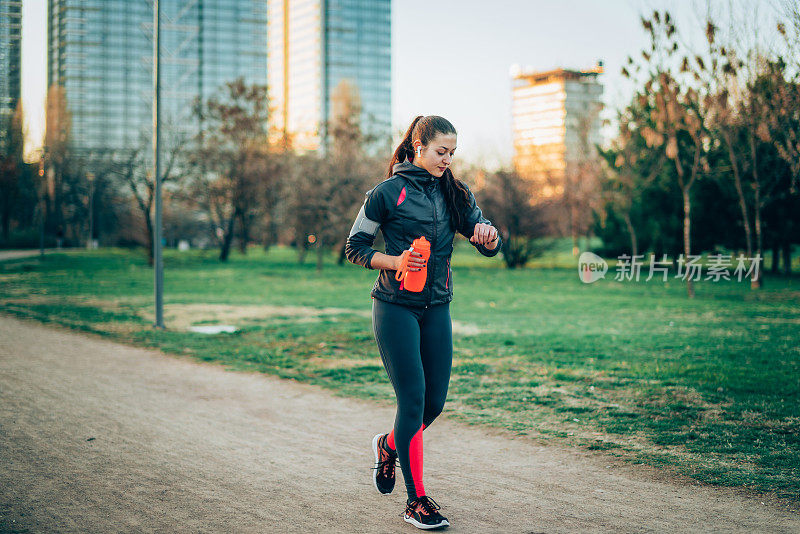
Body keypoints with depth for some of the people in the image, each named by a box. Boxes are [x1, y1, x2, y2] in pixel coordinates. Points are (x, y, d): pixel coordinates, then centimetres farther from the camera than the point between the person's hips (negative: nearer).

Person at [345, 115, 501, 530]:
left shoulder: (454, 193, 8)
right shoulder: (388, 193, -7)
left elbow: (490, 246, 2)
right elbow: (355, 248, -2)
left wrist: (488, 234, -22)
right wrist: (395, 262, -18)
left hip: (437, 309, 5)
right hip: (396, 308, -5)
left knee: (435, 402, 7)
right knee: (412, 401, -7)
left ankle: (388, 446, 38)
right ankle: (416, 501, 3)